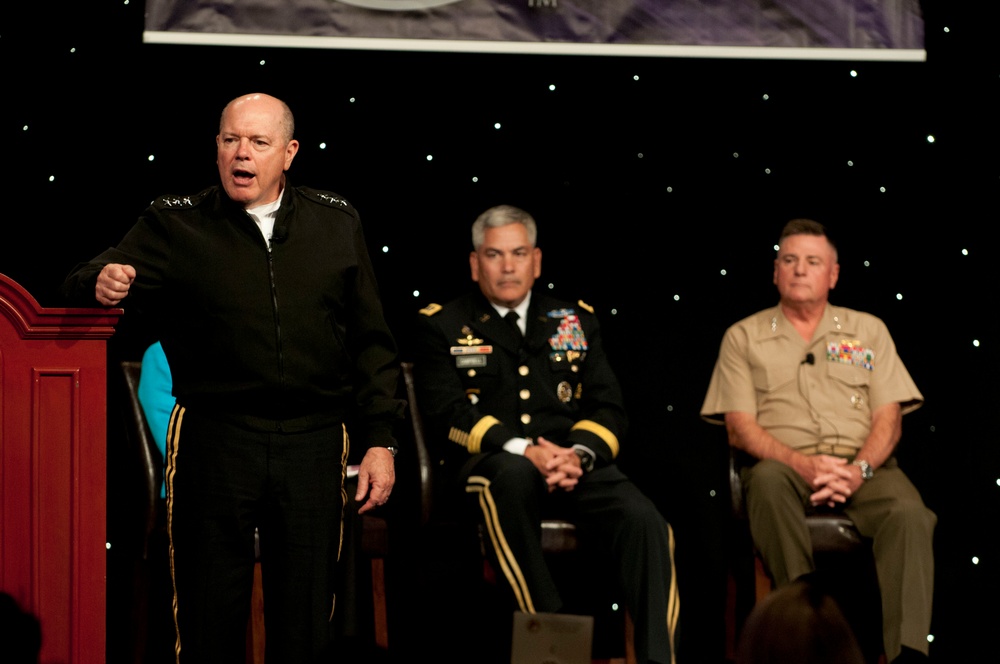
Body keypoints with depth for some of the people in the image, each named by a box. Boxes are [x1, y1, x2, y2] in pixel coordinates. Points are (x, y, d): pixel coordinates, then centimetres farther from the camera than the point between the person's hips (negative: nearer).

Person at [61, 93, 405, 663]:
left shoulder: (337, 224, 9)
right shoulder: (176, 225, 3)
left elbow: (371, 343, 10)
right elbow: (90, 282, -6)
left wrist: (380, 441, 4)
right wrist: (102, 282, -30)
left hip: (315, 444, 2)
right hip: (214, 439, -1)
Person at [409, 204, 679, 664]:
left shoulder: (575, 320, 21)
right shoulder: (440, 326, 12)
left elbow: (608, 407, 12)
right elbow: (445, 411, -3)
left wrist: (578, 454, -12)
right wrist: (524, 450, -18)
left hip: (575, 466, 3)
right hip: (489, 466, -3)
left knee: (644, 522, -28)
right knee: (512, 472, -40)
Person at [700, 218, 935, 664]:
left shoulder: (868, 331, 19)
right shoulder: (744, 338, 15)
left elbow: (888, 418, 9)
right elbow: (740, 427, 4)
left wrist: (859, 469, -13)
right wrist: (803, 464, -14)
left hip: (862, 469, 1)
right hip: (787, 466, -1)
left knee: (910, 514, -32)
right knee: (767, 481, -38)